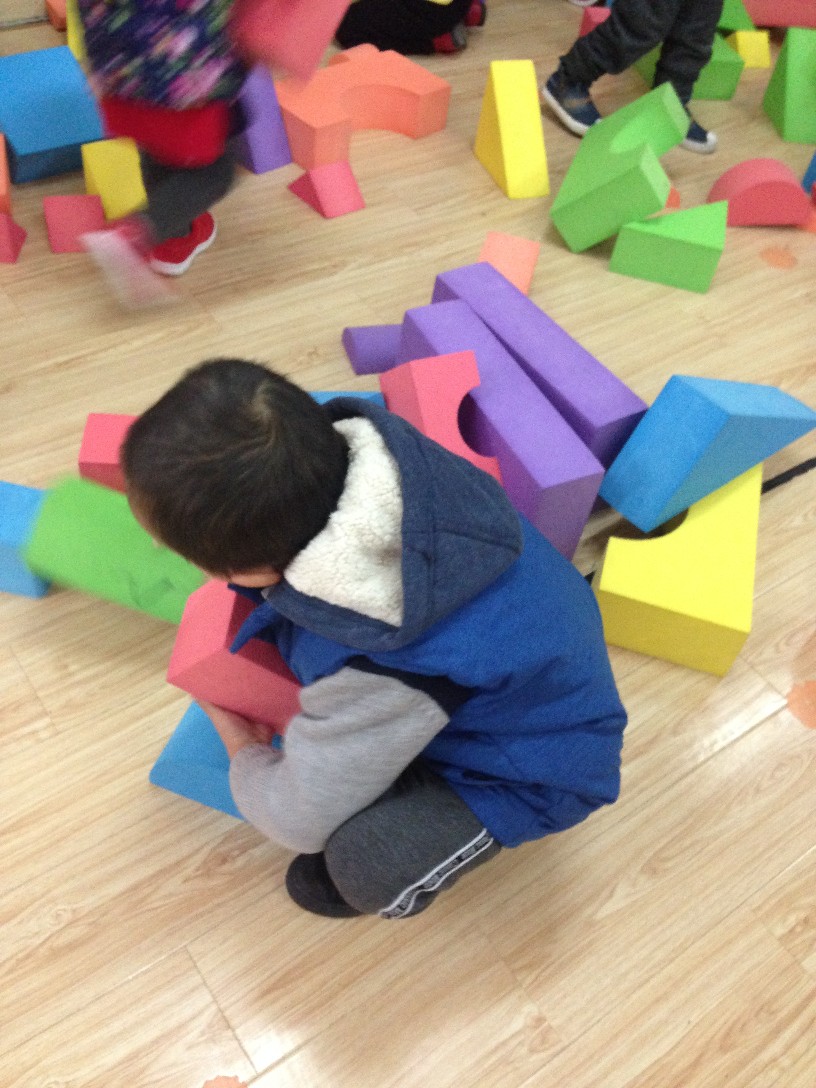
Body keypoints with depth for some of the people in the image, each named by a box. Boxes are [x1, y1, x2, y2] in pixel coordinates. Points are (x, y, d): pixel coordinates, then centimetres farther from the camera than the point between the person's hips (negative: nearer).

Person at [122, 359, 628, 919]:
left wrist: (245, 757, 2)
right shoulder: (342, 446, -26)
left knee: (368, 864, -27)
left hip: (538, 765, -7)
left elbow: (302, 820, -21)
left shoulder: (370, 665, -41)